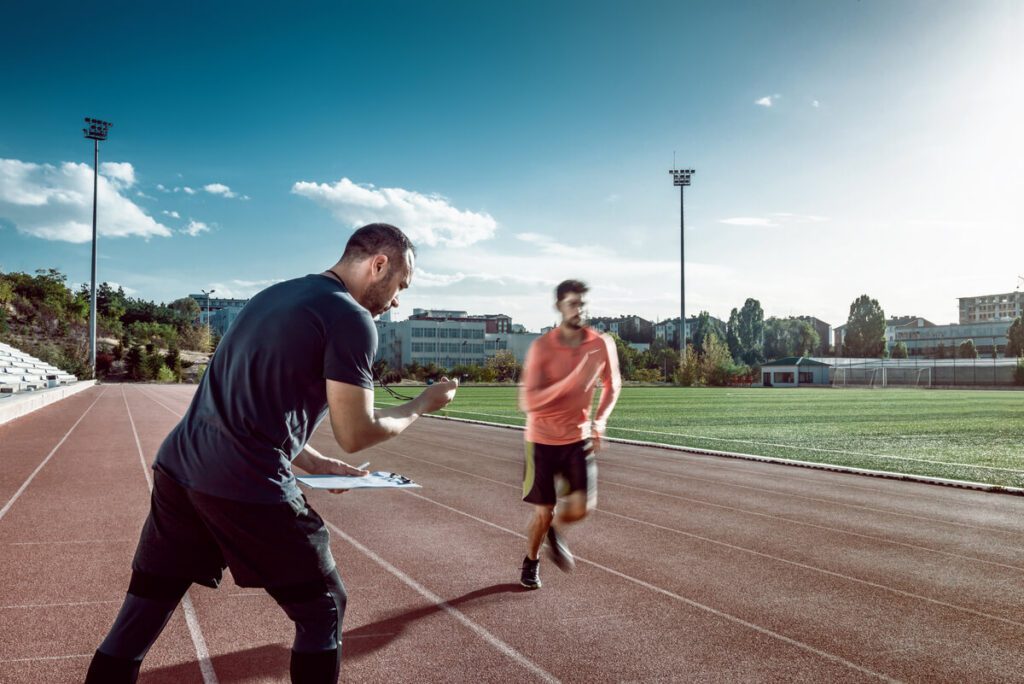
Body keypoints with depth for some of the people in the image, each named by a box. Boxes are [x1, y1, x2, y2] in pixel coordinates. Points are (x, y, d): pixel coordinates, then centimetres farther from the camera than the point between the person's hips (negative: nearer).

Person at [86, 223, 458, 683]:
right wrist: (422, 405, 8)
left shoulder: (274, 295, 17)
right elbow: (355, 435, -7)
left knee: (140, 617, 17)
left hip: (176, 468, 8)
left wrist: (306, 460, 20)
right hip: (247, 488, -8)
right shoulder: (351, 318, -8)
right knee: (322, 611, 12)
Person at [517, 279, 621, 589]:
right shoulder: (541, 347, -16)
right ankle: (531, 561, 34)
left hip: (579, 438, 2)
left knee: (581, 507, -10)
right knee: (543, 512, 3)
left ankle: (554, 532, 26)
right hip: (543, 439, -2)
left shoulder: (602, 344, -7)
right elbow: (528, 402, -23)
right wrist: (573, 379, -33)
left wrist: (600, 421, -2)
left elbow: (612, 384, 12)